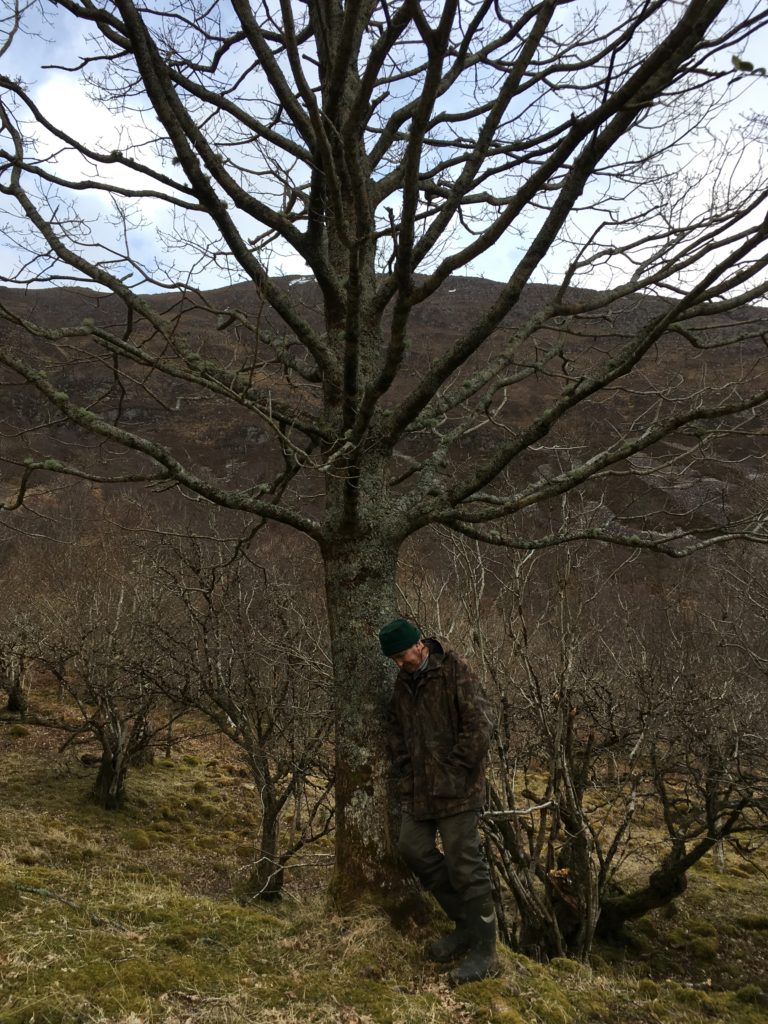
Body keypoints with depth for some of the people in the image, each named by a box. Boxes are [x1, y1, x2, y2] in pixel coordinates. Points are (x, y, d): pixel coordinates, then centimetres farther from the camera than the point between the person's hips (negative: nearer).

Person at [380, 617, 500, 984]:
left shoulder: (455, 671, -13)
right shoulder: (403, 684, 10)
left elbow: (480, 724, -18)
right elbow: (396, 734, 20)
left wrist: (454, 769, -15)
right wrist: (407, 775, 9)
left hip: (456, 789, -8)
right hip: (420, 789, 8)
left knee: (465, 865, -3)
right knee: (412, 848, 9)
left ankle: (484, 953, 11)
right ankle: (465, 924, 26)